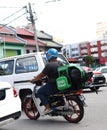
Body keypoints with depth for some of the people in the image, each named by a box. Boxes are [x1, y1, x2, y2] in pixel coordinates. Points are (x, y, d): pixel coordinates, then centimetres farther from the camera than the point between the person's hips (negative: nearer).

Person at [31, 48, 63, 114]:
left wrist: (34, 79, 5)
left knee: (39, 92, 6)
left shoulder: (49, 65, -16)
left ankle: (48, 108, -3)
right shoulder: (60, 63, 10)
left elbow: (42, 75, -12)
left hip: (53, 85, -9)